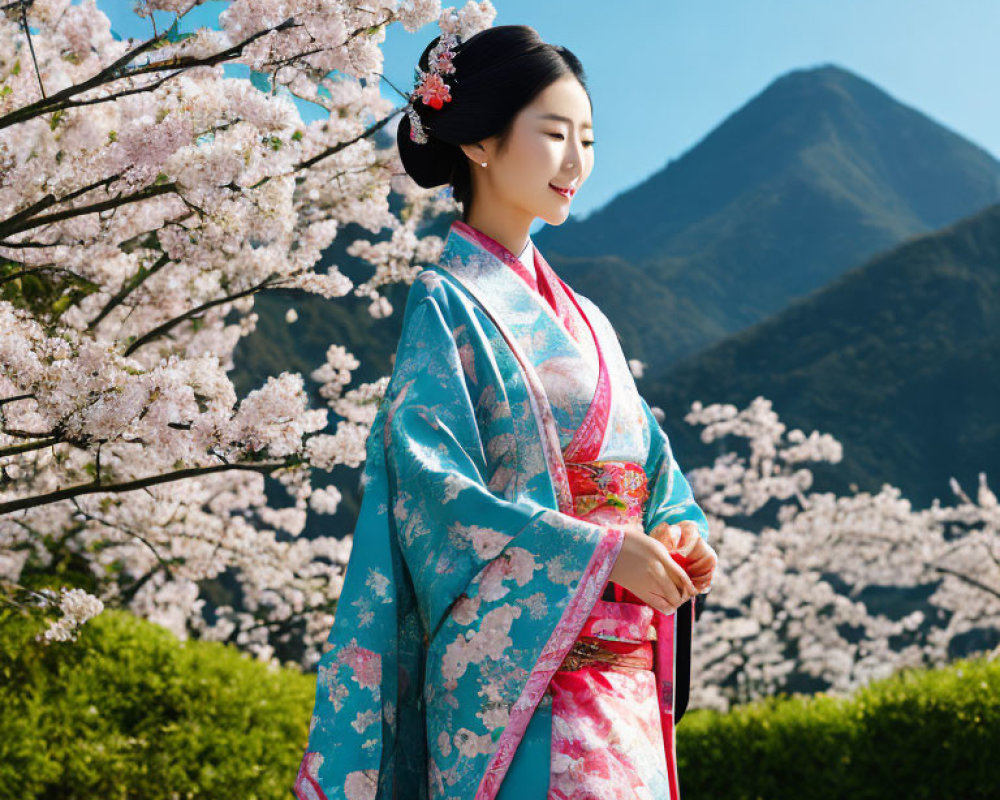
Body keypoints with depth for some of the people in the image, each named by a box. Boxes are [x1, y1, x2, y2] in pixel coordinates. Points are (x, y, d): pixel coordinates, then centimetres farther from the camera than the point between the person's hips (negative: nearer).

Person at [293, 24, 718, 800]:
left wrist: (680, 532, -2)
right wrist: (597, 550, -16)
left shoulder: (583, 321, 19)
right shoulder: (448, 304, -2)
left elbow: (651, 468, 20)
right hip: (515, 666, -7)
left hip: (621, 673, 7)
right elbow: (433, 483, -12)